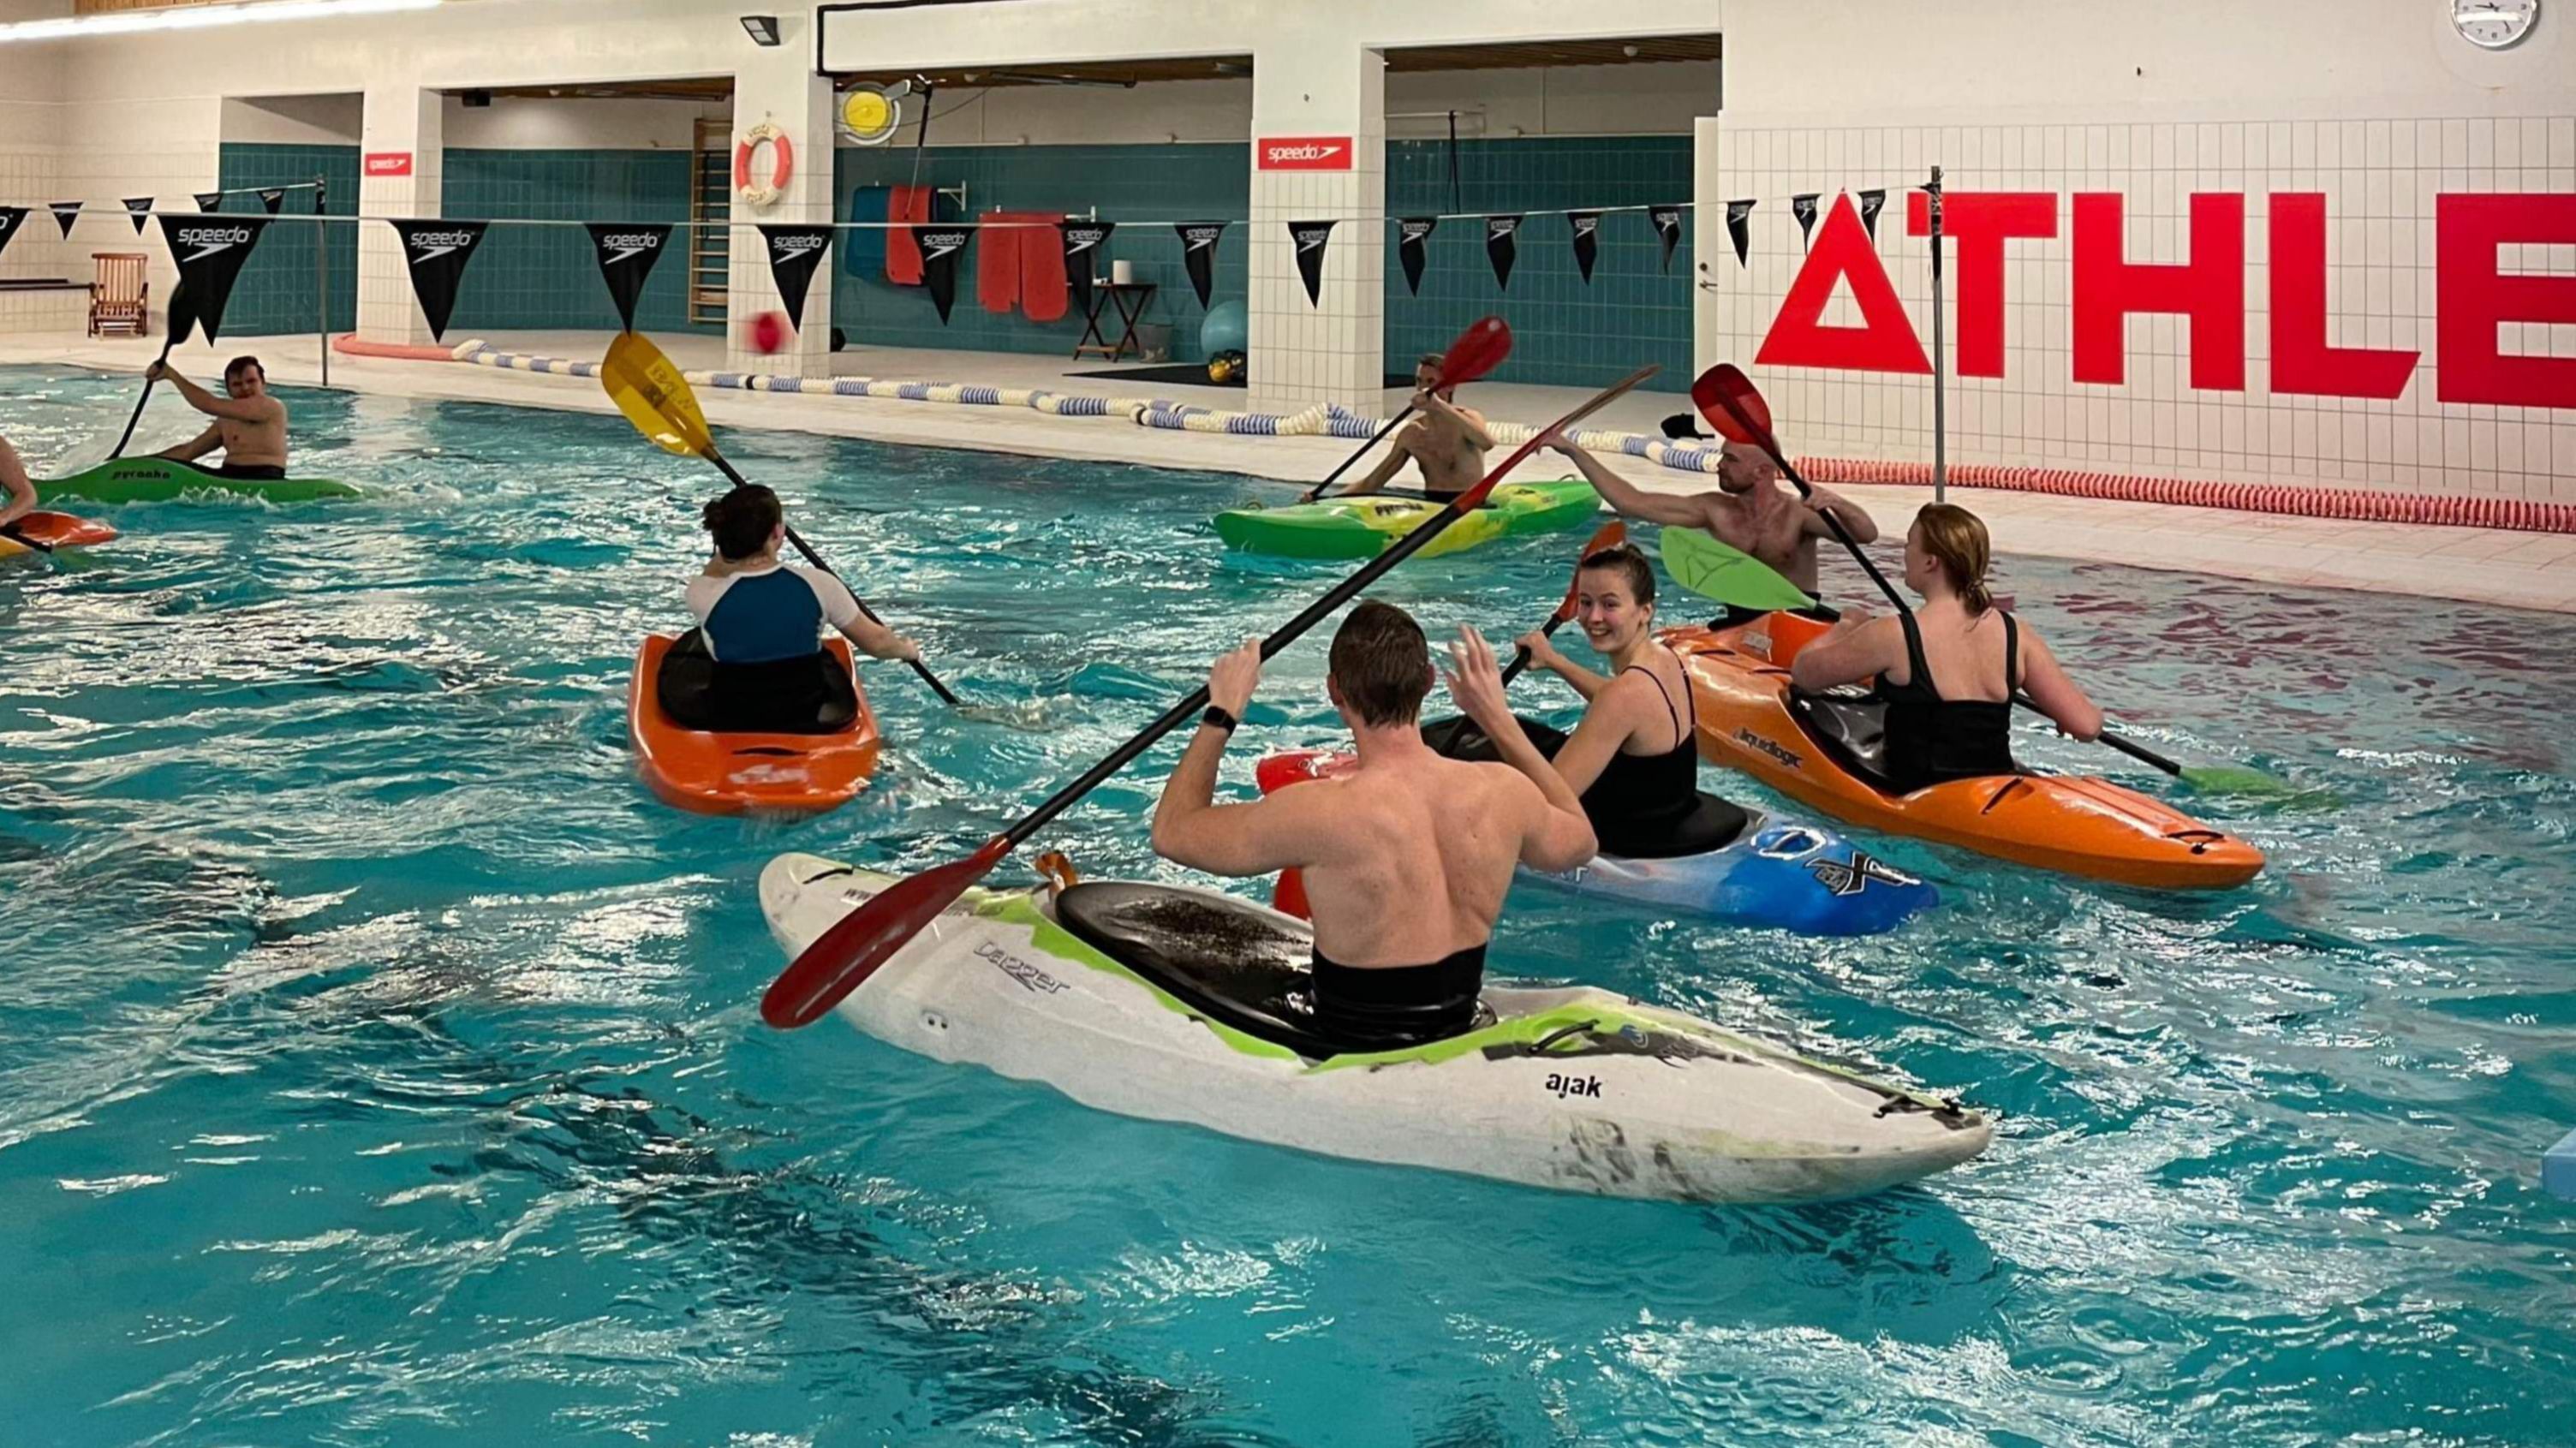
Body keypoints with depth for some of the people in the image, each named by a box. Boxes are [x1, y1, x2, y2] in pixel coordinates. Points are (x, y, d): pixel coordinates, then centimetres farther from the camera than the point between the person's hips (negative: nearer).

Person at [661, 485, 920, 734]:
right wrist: (907, 650, 16)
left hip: (723, 723, -1)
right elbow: (876, 642, -4)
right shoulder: (818, 585, -18)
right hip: (807, 723, 1)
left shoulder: (702, 593, -20)